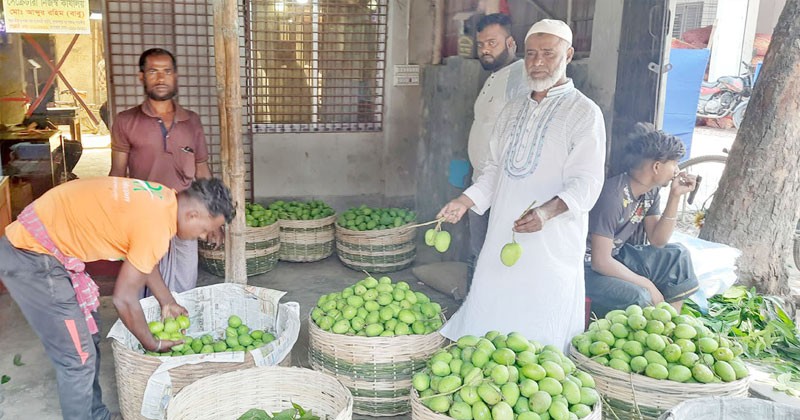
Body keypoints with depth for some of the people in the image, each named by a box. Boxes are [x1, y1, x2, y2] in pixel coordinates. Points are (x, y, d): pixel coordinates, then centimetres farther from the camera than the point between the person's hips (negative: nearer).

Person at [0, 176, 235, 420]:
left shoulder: (163, 198, 3)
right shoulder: (156, 226, -24)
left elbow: (141, 261, 21)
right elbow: (124, 299, -16)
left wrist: (167, 302, 26)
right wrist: (152, 344, -1)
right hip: (30, 258, -10)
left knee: (88, 336, 19)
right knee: (79, 358, -2)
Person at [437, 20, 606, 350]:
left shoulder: (584, 112, -4)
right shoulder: (513, 110, 16)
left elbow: (587, 181, -12)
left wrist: (548, 210, -30)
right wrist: (465, 202, 7)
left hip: (551, 243, -6)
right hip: (502, 237, 6)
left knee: (540, 331, -3)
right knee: (488, 315, 9)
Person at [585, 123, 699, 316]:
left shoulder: (650, 192, 1)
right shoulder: (613, 197, -27)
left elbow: (657, 241, 6)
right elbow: (600, 262, -27)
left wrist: (675, 196, -4)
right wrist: (646, 284, -17)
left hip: (616, 257, 10)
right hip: (588, 267, -10)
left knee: (677, 256, 3)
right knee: (638, 297, -31)